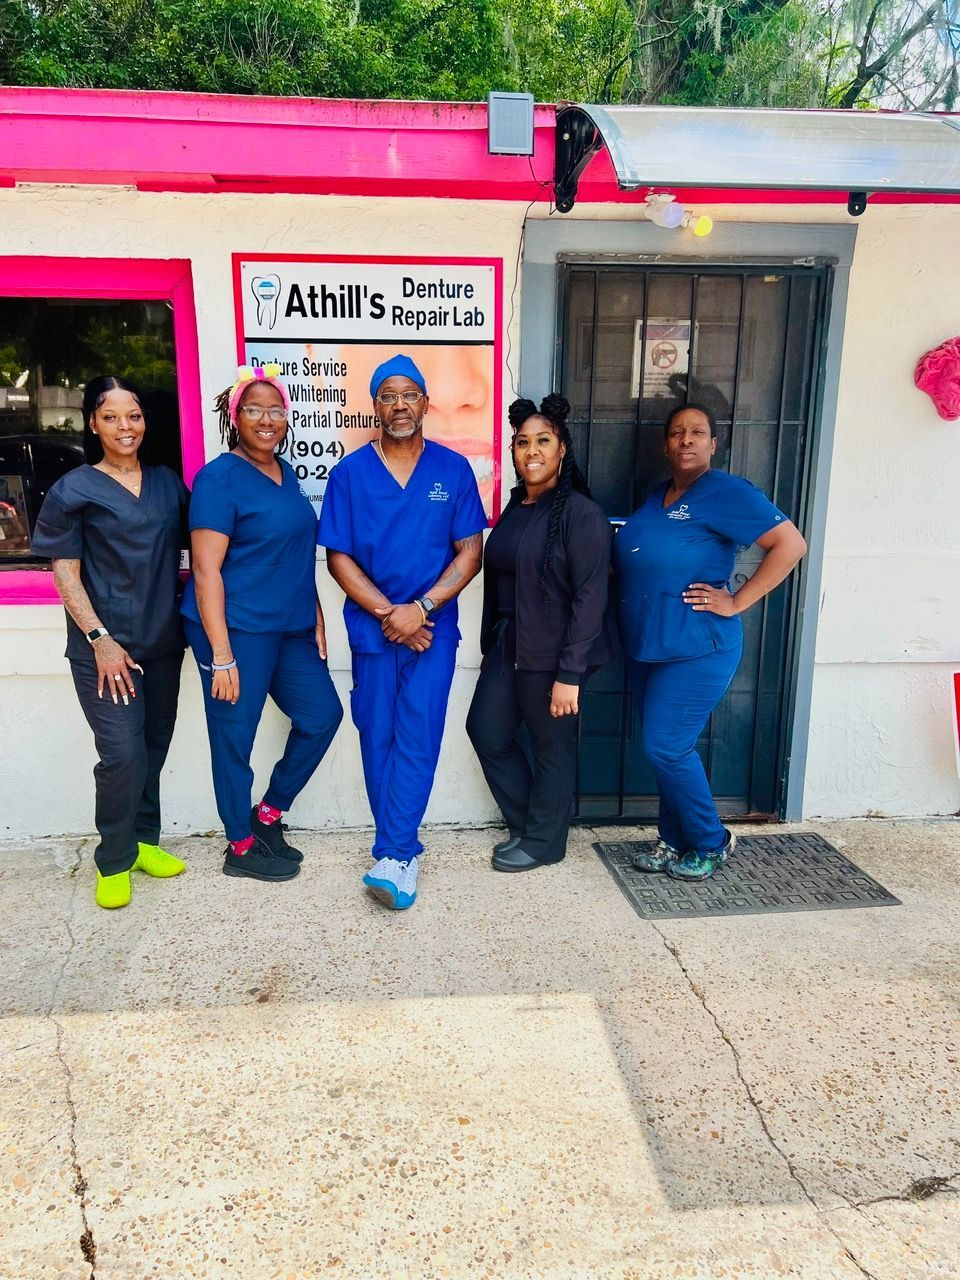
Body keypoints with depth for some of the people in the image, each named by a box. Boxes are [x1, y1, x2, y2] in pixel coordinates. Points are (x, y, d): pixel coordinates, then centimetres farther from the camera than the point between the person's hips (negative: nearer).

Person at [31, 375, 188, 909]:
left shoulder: (168, 483, 9)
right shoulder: (73, 491, -3)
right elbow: (66, 572, -5)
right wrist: (101, 639, -13)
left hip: (163, 641, 4)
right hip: (104, 646, -4)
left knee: (154, 746, 12)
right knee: (123, 755, -8)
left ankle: (144, 840, 30)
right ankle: (114, 862, 13)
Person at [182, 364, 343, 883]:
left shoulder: (285, 473, 12)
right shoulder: (220, 477, -11)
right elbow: (206, 571, -16)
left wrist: (316, 622, 14)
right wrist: (222, 655, -19)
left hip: (291, 628, 8)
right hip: (237, 629, -8)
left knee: (323, 713, 12)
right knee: (235, 736, 4)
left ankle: (269, 811, 30)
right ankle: (241, 846, 23)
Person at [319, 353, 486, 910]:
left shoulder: (453, 469, 1)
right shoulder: (351, 472, 1)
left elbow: (470, 552, -2)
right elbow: (338, 557, -1)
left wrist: (420, 608, -13)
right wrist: (387, 613, -12)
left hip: (433, 628, -1)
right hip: (373, 628, 1)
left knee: (417, 738, -6)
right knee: (379, 739, 7)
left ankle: (392, 857, -1)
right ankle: (405, 849, 23)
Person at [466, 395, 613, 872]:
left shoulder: (580, 513, -14)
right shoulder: (516, 506, 10)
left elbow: (590, 597, -18)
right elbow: (498, 578, 13)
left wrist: (569, 673, -20)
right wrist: (492, 645, 14)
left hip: (553, 654, -8)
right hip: (508, 646, 8)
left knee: (552, 747, 7)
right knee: (486, 731, 13)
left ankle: (542, 841, 28)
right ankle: (527, 822, 33)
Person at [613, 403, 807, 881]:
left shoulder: (726, 492, -11)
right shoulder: (657, 496, 12)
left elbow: (790, 544, -17)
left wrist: (736, 602, -17)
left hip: (696, 649, -7)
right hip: (645, 646, 8)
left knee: (666, 748, -6)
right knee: (664, 749, 13)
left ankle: (711, 843, 15)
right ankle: (674, 842, 28)